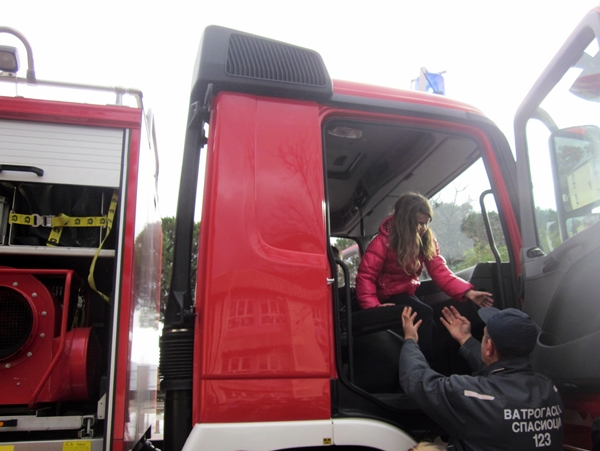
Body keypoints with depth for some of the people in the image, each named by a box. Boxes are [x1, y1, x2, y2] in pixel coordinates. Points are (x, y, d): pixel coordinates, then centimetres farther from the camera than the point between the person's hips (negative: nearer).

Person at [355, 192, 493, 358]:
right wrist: (373, 306, -34)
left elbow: (440, 271, -11)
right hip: (388, 297, -6)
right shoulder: (383, 242, -18)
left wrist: (468, 292, -26)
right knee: (425, 314, -28)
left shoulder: (427, 241, -2)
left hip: (408, 293, 6)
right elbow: (365, 277, -19)